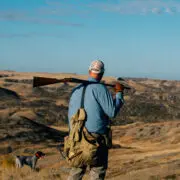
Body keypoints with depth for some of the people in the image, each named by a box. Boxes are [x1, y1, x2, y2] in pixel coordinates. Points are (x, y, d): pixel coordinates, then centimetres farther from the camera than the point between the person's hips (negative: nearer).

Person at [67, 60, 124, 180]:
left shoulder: (76, 89, 7)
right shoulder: (100, 89, -12)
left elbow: (70, 114, 11)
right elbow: (112, 112, -13)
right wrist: (119, 93, -1)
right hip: (96, 137, -6)